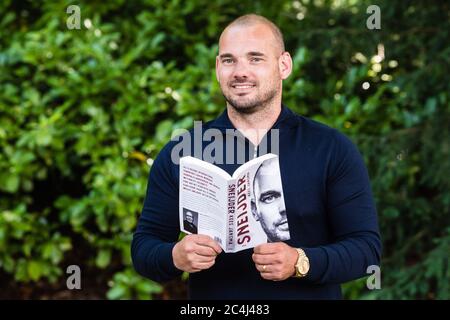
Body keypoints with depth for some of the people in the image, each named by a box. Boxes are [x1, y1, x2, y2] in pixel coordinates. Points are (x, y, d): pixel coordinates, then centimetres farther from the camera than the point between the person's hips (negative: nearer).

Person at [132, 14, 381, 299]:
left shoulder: (333, 150, -5)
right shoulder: (179, 154, -1)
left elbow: (366, 246, -9)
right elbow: (144, 247, 0)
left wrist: (300, 262, -24)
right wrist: (176, 257, -21)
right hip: (209, 293, 1)